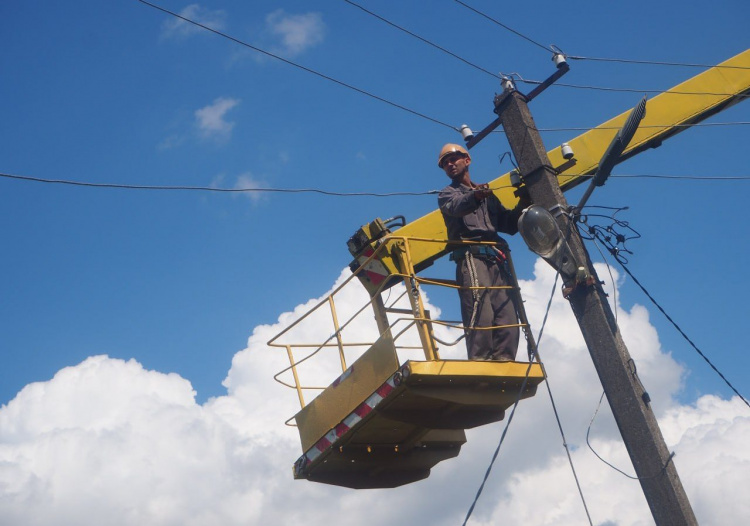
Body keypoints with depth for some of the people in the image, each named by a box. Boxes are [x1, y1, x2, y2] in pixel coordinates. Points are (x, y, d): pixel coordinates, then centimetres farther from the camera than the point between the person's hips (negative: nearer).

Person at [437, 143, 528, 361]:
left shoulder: (488, 195, 32)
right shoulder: (448, 193, 17)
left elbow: (509, 225, 28)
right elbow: (456, 206, -9)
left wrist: (522, 205, 10)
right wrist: (474, 196, -31)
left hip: (496, 261, 5)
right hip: (472, 258, -5)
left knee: (508, 318, -6)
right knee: (480, 315, -21)